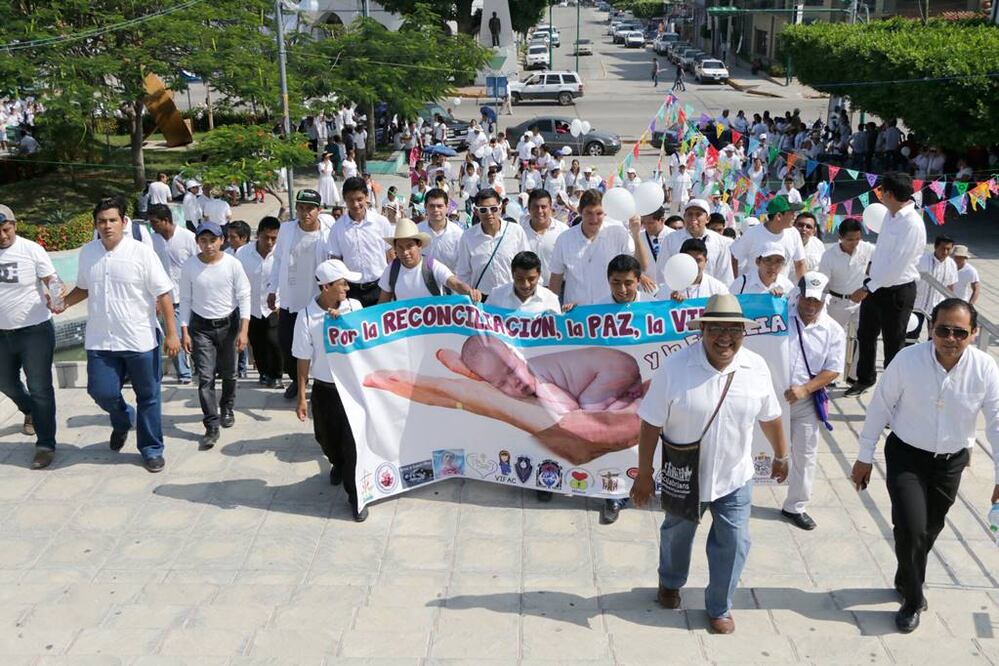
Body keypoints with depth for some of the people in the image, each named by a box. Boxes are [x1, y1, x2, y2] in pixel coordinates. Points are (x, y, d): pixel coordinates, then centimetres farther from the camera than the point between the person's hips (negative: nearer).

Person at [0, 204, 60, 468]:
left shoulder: (31, 250, -13)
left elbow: (52, 280, -13)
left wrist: (58, 297, -34)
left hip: (35, 330, -5)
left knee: (39, 387, -2)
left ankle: (45, 445, 5)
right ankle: (30, 411, 52)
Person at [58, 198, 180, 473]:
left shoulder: (141, 252, -10)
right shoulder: (87, 253, 4)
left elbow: (164, 294, -9)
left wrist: (171, 334, -12)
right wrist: (64, 302, -1)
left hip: (140, 341, -3)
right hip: (100, 340, 3)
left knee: (148, 397, 7)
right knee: (102, 392, 2)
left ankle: (151, 450, 23)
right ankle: (123, 421, 36)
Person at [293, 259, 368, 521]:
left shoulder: (354, 307, -8)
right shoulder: (307, 316, -12)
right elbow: (303, 359, -5)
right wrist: (301, 397, -3)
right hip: (324, 389, 1)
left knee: (353, 441, -2)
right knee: (327, 438, 20)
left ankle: (355, 495, 11)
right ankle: (338, 465, 52)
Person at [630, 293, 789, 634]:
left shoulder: (756, 367, -13)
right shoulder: (675, 367, -23)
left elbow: (770, 417, 3)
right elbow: (651, 424, -16)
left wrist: (781, 455, 14)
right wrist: (644, 474, -12)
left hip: (735, 478, 1)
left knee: (733, 544, 8)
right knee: (677, 534, 23)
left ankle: (719, 607, 33)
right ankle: (670, 582, 54)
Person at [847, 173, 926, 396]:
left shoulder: (912, 224, -25)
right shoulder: (890, 214, 2)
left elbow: (897, 266, -27)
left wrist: (867, 289, -24)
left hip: (897, 291, -9)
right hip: (875, 285, 9)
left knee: (893, 344, 5)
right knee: (865, 335, 22)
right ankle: (864, 379, 43)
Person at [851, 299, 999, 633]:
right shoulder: (908, 360, -23)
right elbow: (880, 407, -11)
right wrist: (865, 457, -4)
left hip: (951, 461, 3)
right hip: (906, 455, -2)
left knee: (930, 530, 18)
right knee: (911, 528, -11)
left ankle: (906, 582, 46)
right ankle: (913, 600, 13)